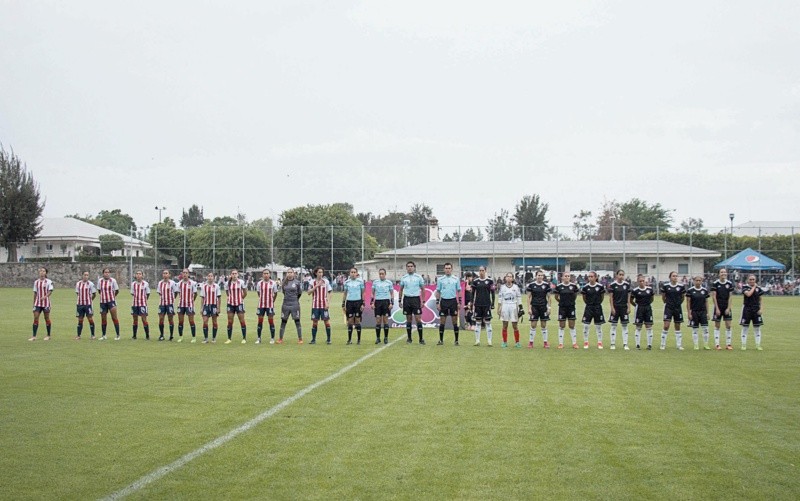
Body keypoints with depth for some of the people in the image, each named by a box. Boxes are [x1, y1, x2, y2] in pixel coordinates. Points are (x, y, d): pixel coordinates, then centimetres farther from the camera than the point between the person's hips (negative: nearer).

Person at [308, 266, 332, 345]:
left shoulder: (326, 281, 2)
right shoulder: (312, 282, 4)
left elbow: (329, 293, 4)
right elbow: (309, 292, -3)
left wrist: (327, 303, -7)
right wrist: (316, 286, -15)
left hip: (324, 305, -1)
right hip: (315, 305, 1)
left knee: (326, 321, -3)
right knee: (314, 322, 2)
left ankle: (329, 339, 4)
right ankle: (313, 339, 9)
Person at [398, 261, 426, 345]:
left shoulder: (418, 277, 1)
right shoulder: (403, 278, 7)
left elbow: (423, 289, 4)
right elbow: (401, 290, 15)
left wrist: (423, 301, -2)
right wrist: (400, 300, 8)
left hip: (416, 299, -2)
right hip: (406, 299, 2)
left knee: (418, 319, -6)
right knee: (408, 319, 5)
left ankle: (421, 338, -2)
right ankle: (409, 338, 12)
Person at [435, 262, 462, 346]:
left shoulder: (456, 279, 4)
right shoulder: (440, 280, 5)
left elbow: (459, 291, 6)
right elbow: (438, 292, 7)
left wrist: (459, 303, 0)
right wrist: (437, 302, 1)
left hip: (453, 301, -1)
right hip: (443, 301, 1)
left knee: (454, 322, 0)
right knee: (442, 322, 1)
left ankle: (456, 340, 5)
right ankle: (441, 340, 8)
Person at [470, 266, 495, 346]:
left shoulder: (490, 281, 1)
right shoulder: (475, 281, 5)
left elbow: (492, 292, 3)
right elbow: (473, 293, 8)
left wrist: (493, 302, -3)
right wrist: (472, 303, 3)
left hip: (487, 304, -1)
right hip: (477, 304, 1)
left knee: (488, 322, 0)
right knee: (478, 322, 5)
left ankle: (489, 341, 4)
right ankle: (477, 341, 10)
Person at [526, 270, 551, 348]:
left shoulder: (546, 285, 1)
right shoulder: (531, 285, -1)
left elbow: (549, 297, 6)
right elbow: (529, 297, 2)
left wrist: (549, 307, 0)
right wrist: (529, 308, -4)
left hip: (543, 307, 1)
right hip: (534, 307, -1)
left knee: (544, 325, 5)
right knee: (533, 325, -1)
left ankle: (545, 342, 12)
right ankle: (531, 342, 6)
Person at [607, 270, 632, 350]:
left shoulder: (627, 285, 3)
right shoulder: (612, 285, -5)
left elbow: (628, 297, 6)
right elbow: (610, 297, -4)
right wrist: (612, 308, -10)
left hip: (624, 307, 2)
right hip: (615, 307, -2)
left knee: (625, 326, 4)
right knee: (613, 325, 1)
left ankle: (625, 344, 8)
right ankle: (613, 344, 9)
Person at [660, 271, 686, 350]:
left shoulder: (681, 286, -2)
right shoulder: (665, 286, -4)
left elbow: (683, 297, 11)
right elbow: (663, 297, 9)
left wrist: (678, 303, 9)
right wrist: (667, 303, 9)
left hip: (678, 308, 1)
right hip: (668, 308, -1)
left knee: (677, 327, 8)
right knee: (666, 326, -9)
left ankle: (679, 345, 16)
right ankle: (663, 345, 1)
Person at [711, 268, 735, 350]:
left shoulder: (729, 283, 2)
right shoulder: (715, 283, -7)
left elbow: (730, 297, 3)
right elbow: (714, 297, -7)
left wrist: (728, 308, -4)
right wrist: (717, 308, -11)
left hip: (726, 307, 3)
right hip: (718, 307, -2)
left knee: (728, 326, 0)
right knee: (717, 326, 2)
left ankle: (728, 344, 7)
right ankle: (716, 344, 7)